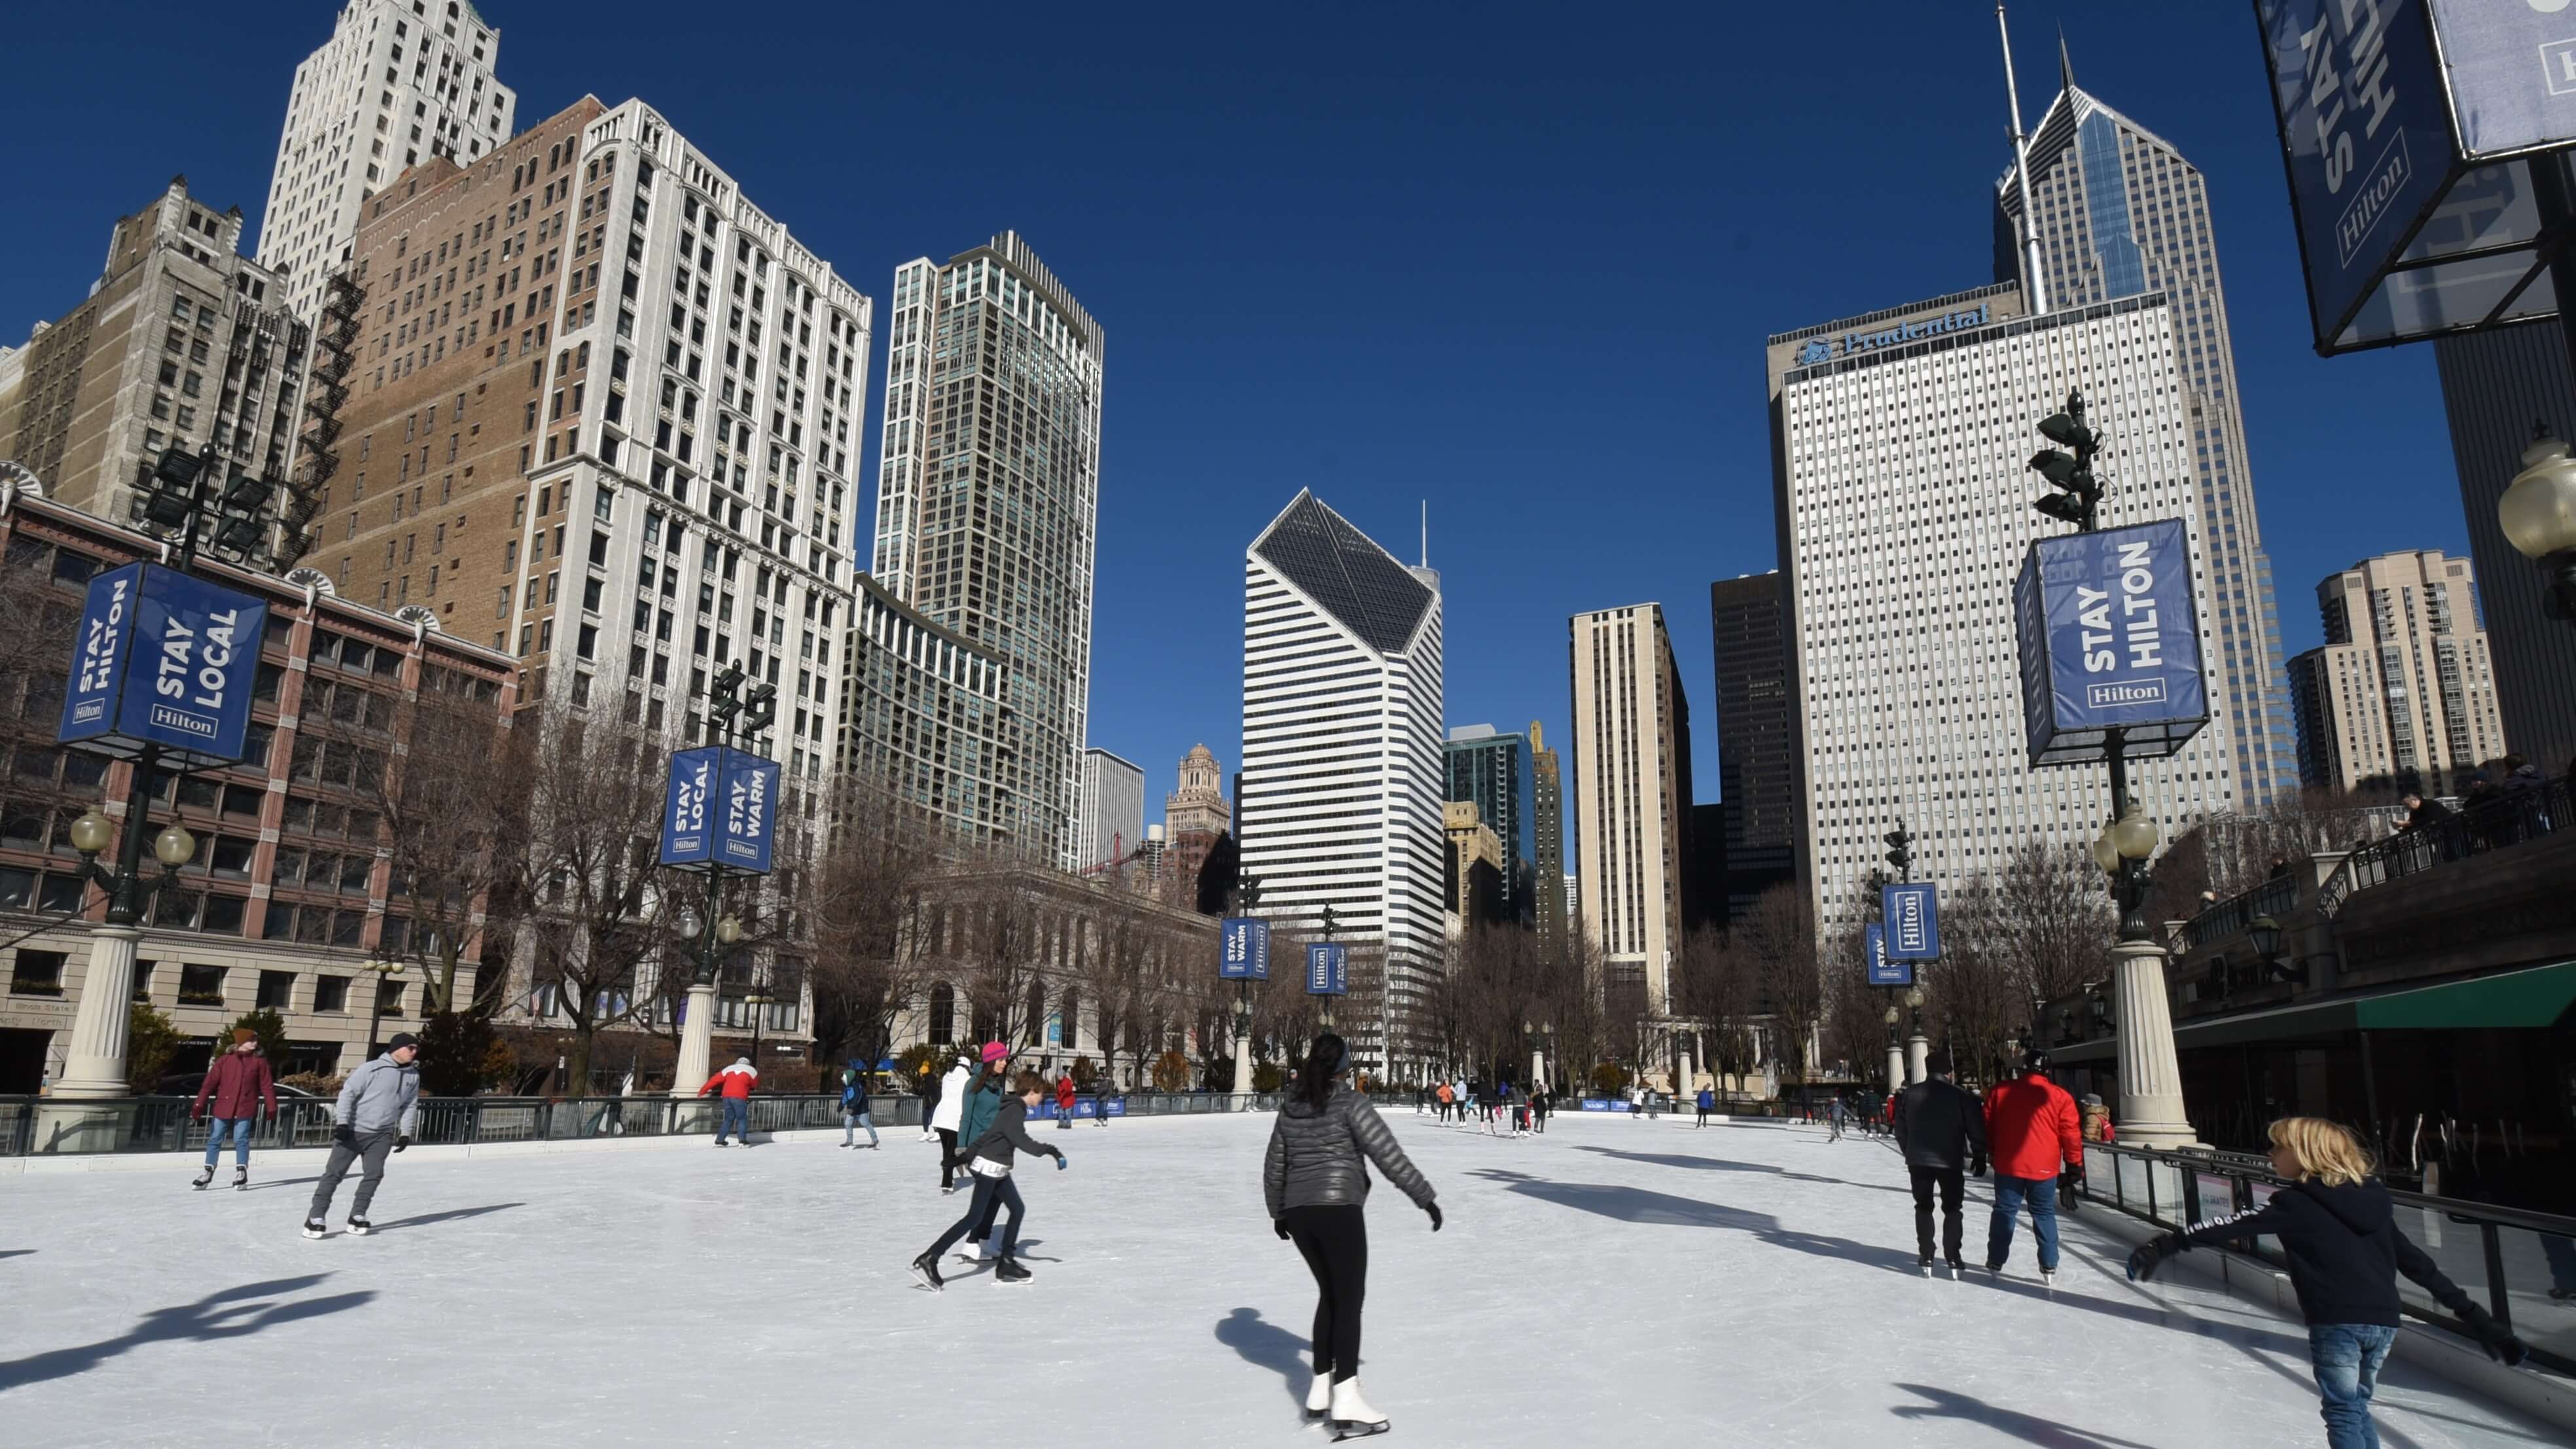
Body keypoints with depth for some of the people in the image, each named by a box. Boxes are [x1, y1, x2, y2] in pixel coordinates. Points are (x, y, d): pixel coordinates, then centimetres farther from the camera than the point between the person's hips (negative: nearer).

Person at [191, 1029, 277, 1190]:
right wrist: (199, 1106, -8)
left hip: (246, 1108, -1)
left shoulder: (259, 1061, 2)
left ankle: (241, 1173, 5)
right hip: (224, 1107, 1)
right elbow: (210, 1082, -2)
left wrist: (272, 1108, 0)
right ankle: (208, 1172, 22)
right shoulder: (224, 1060, 0)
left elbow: (267, 1086, 2)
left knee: (241, 1140, -3)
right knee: (215, 1140, 9)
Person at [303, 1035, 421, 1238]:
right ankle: (316, 1217, 3)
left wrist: (405, 1132, 6)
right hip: (354, 1130, -5)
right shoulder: (372, 1069, -13)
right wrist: (342, 1122, -17)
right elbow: (348, 1092, -12)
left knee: (375, 1173, -1)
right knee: (334, 1172, -2)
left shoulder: (413, 1076, 5)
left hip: (382, 1135, 5)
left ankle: (357, 1216, 10)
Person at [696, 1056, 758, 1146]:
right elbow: (754, 1084, 22)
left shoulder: (729, 1069, 19)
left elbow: (714, 1080, 18)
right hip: (739, 1098, -4)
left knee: (729, 1119, 17)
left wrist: (702, 1091, 23)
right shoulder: (751, 1070, 9)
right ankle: (742, 1140, -9)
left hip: (727, 1096, 4)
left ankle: (719, 1140, 16)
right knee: (742, 1119, 4)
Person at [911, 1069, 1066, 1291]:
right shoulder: (1015, 1110, -15)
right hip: (989, 1167, -11)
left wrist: (967, 1155, 24)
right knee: (975, 1218, -11)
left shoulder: (1015, 1108, 14)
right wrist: (1047, 1150, -32)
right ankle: (928, 1260, -12)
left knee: (1018, 1209, 13)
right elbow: (1021, 1140, -29)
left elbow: (987, 1135, 19)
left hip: (998, 1170, 11)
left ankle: (1006, 1265, 16)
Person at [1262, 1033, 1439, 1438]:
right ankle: (1345, 1402, -10)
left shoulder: (1290, 1108, 12)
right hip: (1338, 1210, -7)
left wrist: (1277, 1211, 33)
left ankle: (1321, 1390, 22)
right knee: (1350, 1299, -3)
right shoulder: (1349, 1103, -7)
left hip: (1298, 1213, 7)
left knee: (1330, 1295, 20)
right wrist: (1424, 1196, -7)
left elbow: (1273, 1167, 19)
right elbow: (1389, 1155, -13)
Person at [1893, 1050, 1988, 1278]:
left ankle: (1926, 1259, 14)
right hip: (1950, 1161, -2)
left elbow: (1901, 1130, 8)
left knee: (1923, 1207, 14)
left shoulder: (1908, 1094, 0)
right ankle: (1953, 1261, 7)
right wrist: (1979, 1157, 6)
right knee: (1952, 1209, 11)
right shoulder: (1960, 1095, -9)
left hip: (1918, 1160, 2)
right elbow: (1976, 1129, -7)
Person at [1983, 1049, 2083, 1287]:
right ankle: (2049, 1268, 10)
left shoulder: (2000, 1091, -1)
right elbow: (2071, 1134, -4)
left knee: (2004, 1212, 11)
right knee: (2044, 1215, 12)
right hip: (2044, 1168, -1)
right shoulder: (2060, 1097, -5)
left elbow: (1987, 1127, 6)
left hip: (2008, 1166, 1)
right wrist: (2075, 1164, 7)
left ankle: (1995, 1262, 16)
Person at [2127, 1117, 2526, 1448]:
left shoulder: (2297, 1204, -7)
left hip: (2337, 1323, -7)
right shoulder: (2373, 1199, 12)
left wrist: (2164, 1246, -21)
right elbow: (2416, 1262, 13)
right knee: (2357, 1410, 21)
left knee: (2343, 1414, 6)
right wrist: (2473, 1315, 20)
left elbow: (2234, 1227, -17)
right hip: (2383, 1322, 7)